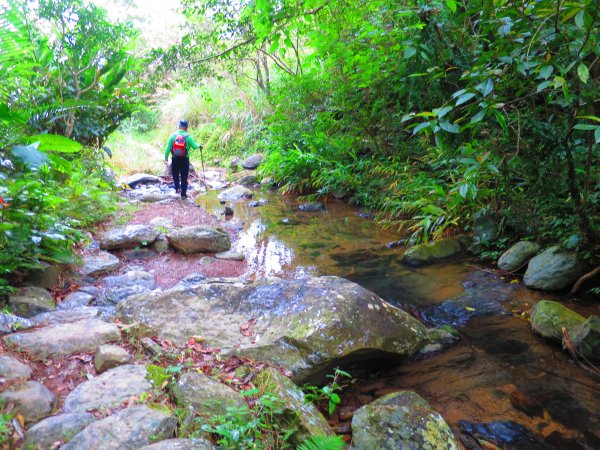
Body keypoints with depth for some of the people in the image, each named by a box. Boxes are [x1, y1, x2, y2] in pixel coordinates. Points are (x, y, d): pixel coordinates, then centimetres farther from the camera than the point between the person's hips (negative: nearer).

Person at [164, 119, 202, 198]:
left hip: (175, 159, 1)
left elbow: (168, 148, -6)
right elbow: (194, 146, -1)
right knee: (184, 177, 9)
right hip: (184, 159, -1)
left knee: (175, 174, 22)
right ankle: (183, 194, 11)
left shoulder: (173, 135, -5)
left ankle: (177, 187, 5)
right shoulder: (188, 137, -8)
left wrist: (166, 158, 0)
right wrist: (199, 145, 20)